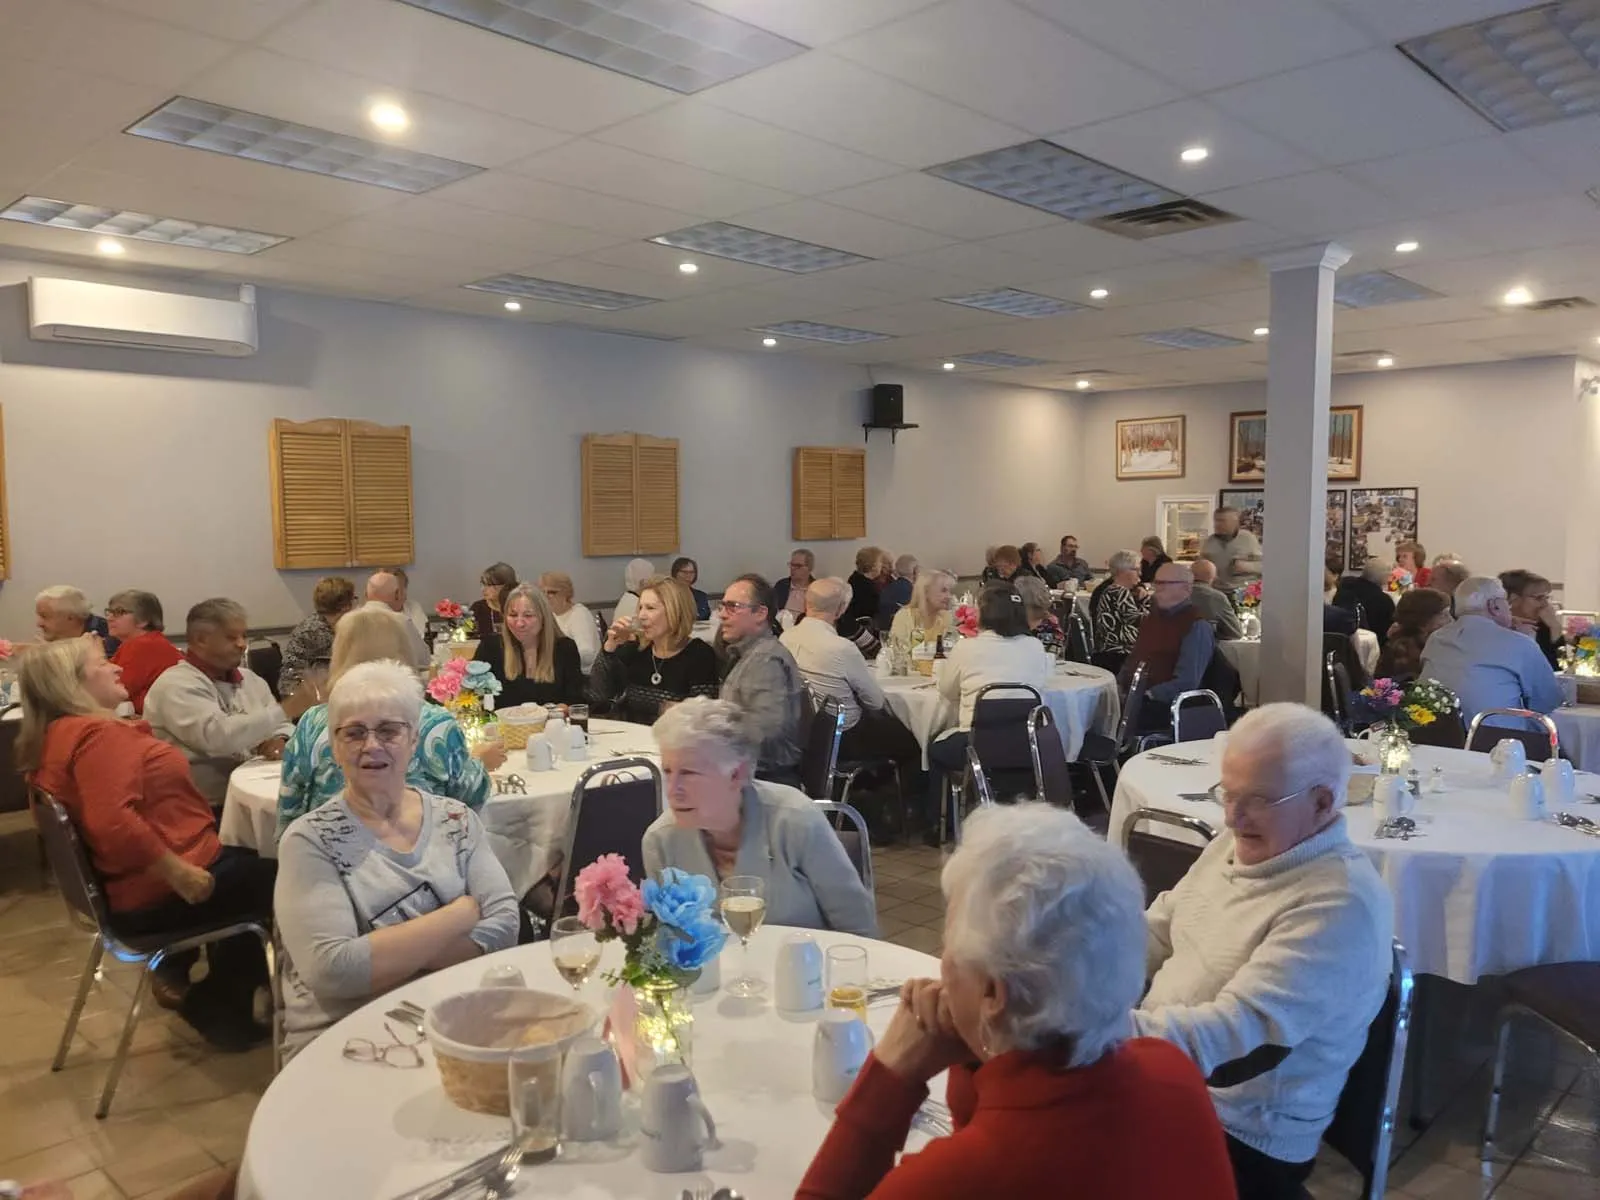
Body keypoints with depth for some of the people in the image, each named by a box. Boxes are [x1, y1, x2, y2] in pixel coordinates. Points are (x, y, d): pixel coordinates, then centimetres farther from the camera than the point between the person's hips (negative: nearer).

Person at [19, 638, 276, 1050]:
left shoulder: (55, 736, 9)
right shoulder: (97, 733, -23)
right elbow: (112, 823, -36)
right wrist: (179, 872, -29)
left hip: (128, 886, 11)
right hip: (158, 893, -11)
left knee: (254, 862, 26)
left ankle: (179, 973, 24)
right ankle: (216, 1008, 20)